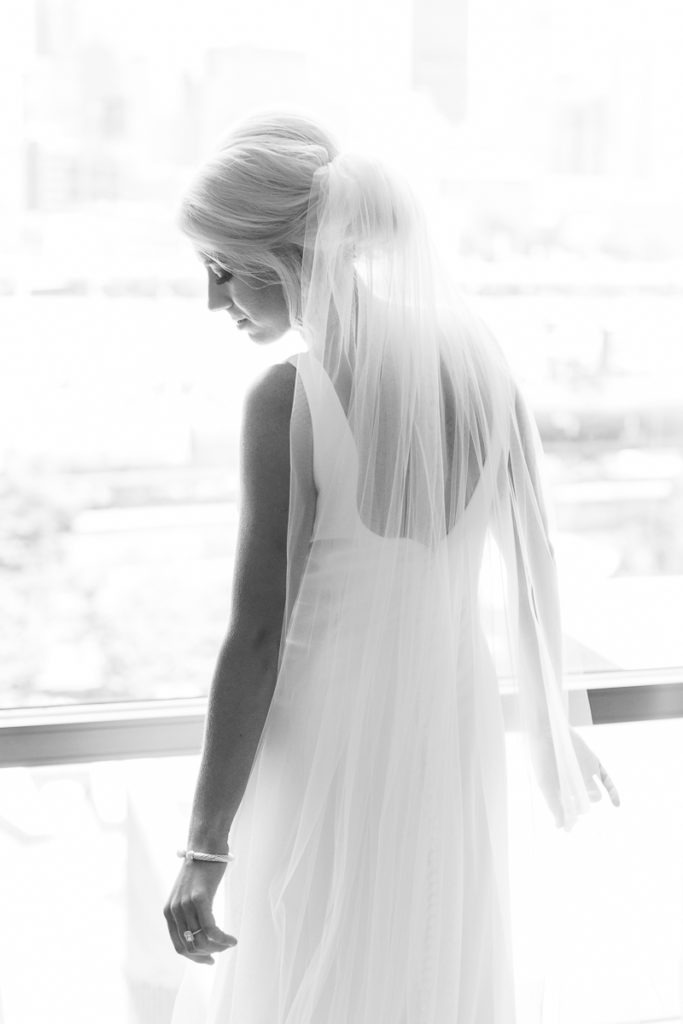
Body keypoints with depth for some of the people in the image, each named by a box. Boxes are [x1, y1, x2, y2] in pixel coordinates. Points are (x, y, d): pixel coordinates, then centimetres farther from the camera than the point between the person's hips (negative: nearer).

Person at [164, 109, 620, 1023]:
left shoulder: (288, 398, -20)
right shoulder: (475, 359, -4)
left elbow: (258, 633, -19)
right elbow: (532, 568, 5)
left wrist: (207, 845, -12)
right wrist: (553, 725, 19)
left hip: (329, 746, -5)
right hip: (456, 735, 5)